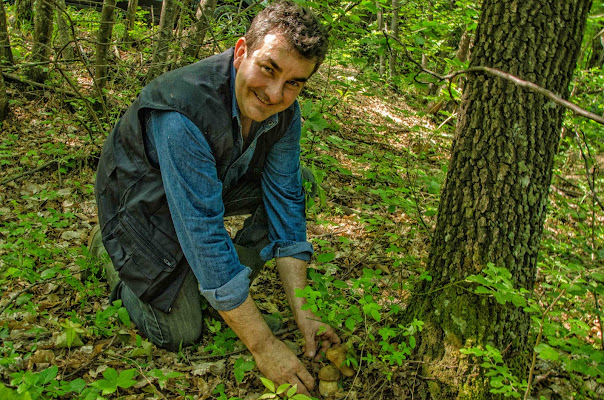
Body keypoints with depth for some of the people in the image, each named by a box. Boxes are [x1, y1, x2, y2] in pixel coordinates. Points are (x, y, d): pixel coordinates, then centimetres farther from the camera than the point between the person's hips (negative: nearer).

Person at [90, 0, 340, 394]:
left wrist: (302, 311, -19)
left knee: (298, 183, -10)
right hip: (141, 202, -6)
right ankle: (117, 256, 17)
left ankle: (234, 279, 2)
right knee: (181, 334, -7)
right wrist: (263, 345, -35)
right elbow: (204, 233, -40)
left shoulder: (284, 110, -17)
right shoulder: (183, 111, -39)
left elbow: (285, 199, -14)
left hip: (214, 183, 6)